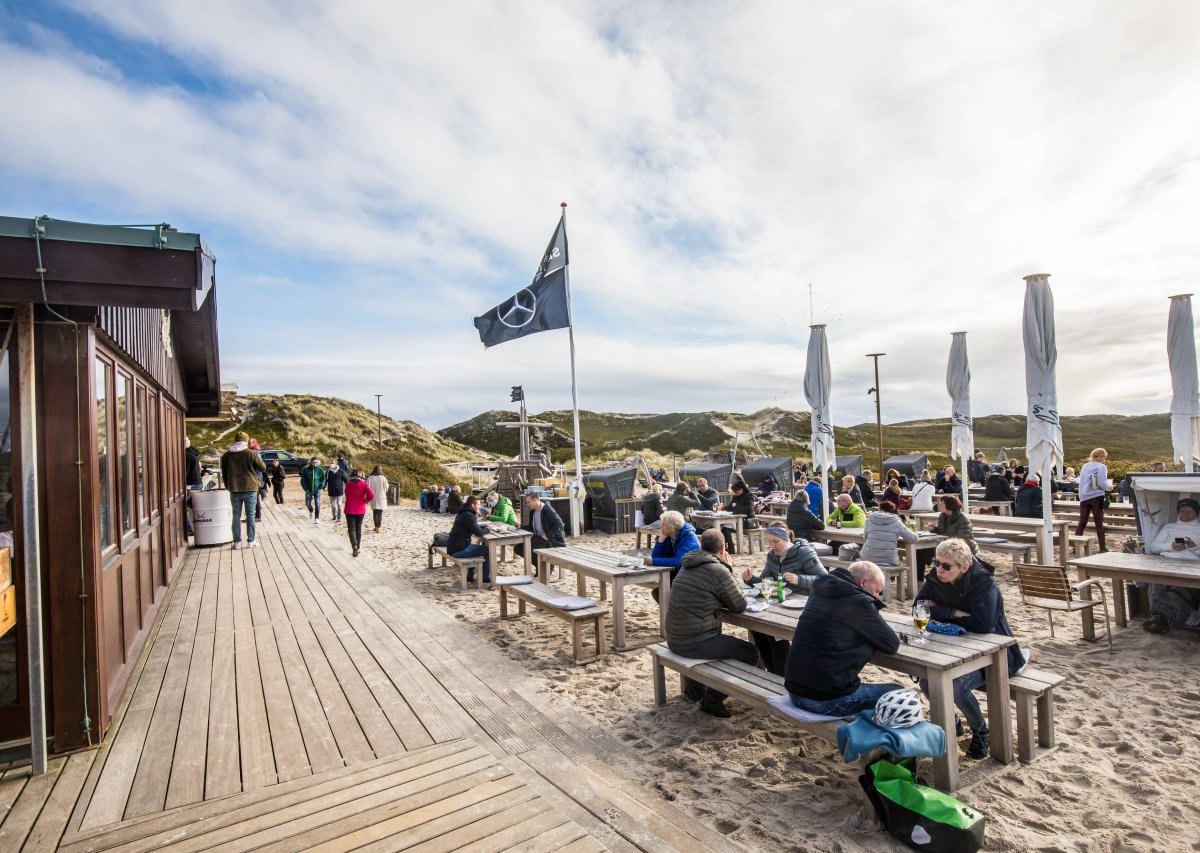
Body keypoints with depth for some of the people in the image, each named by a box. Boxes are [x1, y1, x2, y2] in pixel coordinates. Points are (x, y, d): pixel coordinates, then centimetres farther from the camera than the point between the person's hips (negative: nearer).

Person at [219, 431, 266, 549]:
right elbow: (263, 468, -2)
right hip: (250, 489, -2)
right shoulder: (251, 453, -8)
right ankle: (251, 540, 6)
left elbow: (224, 473, 12)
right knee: (250, 515, 5)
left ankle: (237, 541, 9)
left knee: (236, 515, 8)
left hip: (234, 490, 3)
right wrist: (259, 459, 17)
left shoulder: (226, 455, 4)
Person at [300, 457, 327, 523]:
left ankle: (317, 518, 5)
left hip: (317, 490, 0)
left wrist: (320, 487, -5)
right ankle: (311, 511, 32)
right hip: (309, 490, 0)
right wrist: (306, 489, -4)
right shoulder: (306, 469, -5)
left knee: (317, 504, -4)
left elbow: (323, 479, 5)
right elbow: (303, 480, 1)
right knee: (308, 503, -3)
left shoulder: (320, 469, -3)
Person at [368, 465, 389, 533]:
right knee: (380, 513, 2)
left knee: (375, 512, 15)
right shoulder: (383, 478, -9)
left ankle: (376, 526, 22)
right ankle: (379, 527, -3)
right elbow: (386, 488, -2)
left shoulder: (370, 478, -7)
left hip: (373, 498, 1)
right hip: (381, 497, -1)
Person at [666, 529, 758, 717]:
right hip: (695, 643, -9)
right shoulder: (718, 571, -16)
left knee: (720, 639, 36)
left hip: (674, 640, 9)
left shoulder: (687, 566, 10)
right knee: (751, 653, 3)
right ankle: (712, 700, 9)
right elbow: (739, 605, -5)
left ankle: (694, 688, 37)